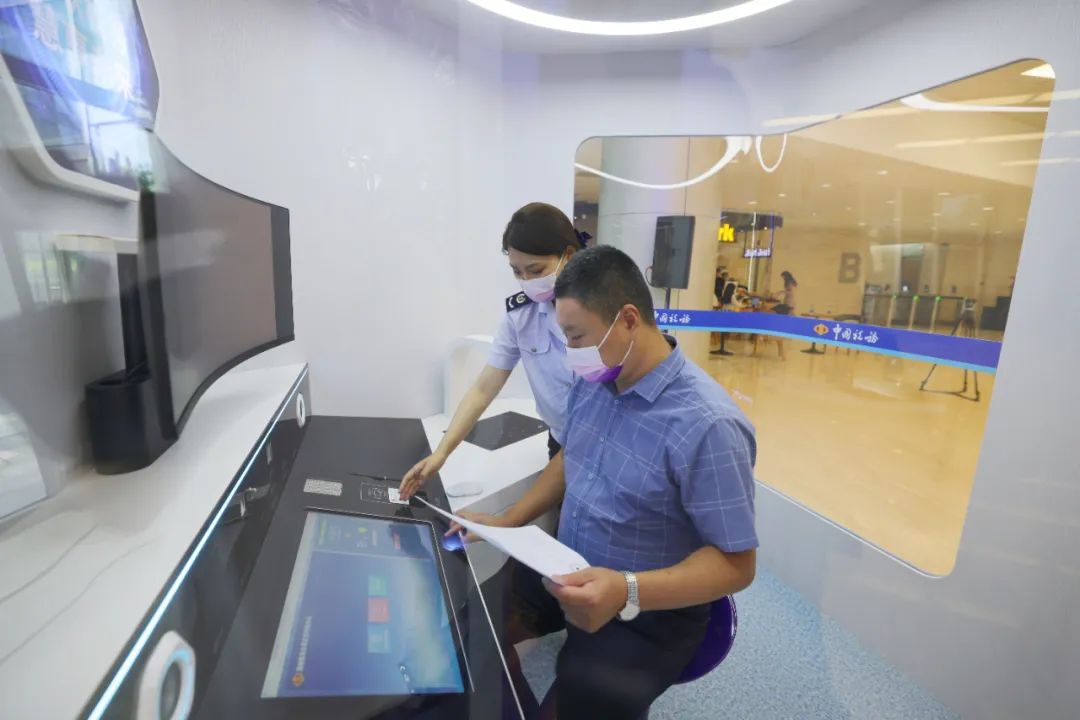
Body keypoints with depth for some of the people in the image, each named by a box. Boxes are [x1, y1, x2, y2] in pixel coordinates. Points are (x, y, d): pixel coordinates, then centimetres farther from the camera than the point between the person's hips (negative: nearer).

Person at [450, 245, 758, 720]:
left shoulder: (707, 425, -29)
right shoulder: (592, 381, -5)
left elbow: (736, 564, -22)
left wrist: (627, 591, -36)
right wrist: (506, 523, 3)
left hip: (648, 611, -6)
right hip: (567, 571, 7)